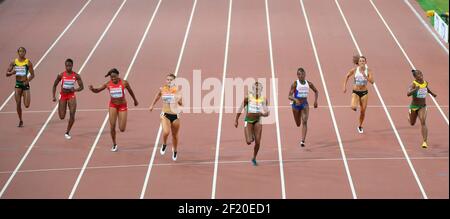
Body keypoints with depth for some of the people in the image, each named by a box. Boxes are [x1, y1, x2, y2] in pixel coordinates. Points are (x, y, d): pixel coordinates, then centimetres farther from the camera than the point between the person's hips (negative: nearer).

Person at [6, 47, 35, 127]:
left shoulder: (28, 62, -4)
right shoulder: (14, 62, 3)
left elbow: (32, 75, -2)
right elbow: (7, 74, 6)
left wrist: (28, 80, -19)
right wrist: (12, 72, -15)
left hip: (25, 84, -2)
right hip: (18, 84, 2)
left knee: (27, 105, -8)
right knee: (18, 104, 0)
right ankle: (20, 121, 16)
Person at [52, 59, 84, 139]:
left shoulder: (76, 76, -7)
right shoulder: (61, 75, -8)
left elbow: (81, 87, -1)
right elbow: (54, 85, 2)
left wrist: (75, 89, -22)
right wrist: (54, 96, -7)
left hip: (71, 95, 0)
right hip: (63, 95, 0)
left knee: (72, 115, -11)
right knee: (62, 117, -1)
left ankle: (67, 133, 6)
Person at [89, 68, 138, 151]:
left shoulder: (124, 83, -15)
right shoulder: (108, 84, -10)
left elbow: (130, 91, 3)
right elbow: (97, 90, -1)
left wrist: (135, 100, 18)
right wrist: (92, 89, -25)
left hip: (122, 106, -1)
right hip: (113, 105, 1)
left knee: (122, 129, -4)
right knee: (112, 126, -6)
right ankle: (114, 145, 13)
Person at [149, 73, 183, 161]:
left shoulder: (177, 90, -7)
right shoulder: (162, 89, -2)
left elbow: (181, 104, -3)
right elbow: (157, 96, 20)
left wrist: (179, 101, -25)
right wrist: (152, 105, 22)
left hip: (175, 115, 0)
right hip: (165, 114, 0)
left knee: (175, 135, 14)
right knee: (166, 132, -24)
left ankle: (175, 151, 42)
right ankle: (164, 145, 10)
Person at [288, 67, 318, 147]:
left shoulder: (309, 84, -5)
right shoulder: (295, 84, -14)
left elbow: (316, 91, 13)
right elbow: (289, 96, -17)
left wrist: (315, 100, 1)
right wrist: (295, 100, -37)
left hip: (305, 104, 1)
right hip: (296, 104, -1)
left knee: (304, 122, -17)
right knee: (298, 124, 12)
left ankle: (302, 141, -21)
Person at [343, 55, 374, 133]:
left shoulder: (368, 71, -7)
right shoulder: (354, 70, -7)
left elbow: (372, 81, -19)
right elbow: (347, 76, 10)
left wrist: (365, 75, -30)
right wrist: (345, 86, 4)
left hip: (364, 92, 1)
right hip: (355, 92, -1)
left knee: (363, 111, 6)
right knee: (353, 107, -26)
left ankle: (360, 126, 29)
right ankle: (354, 107, 14)